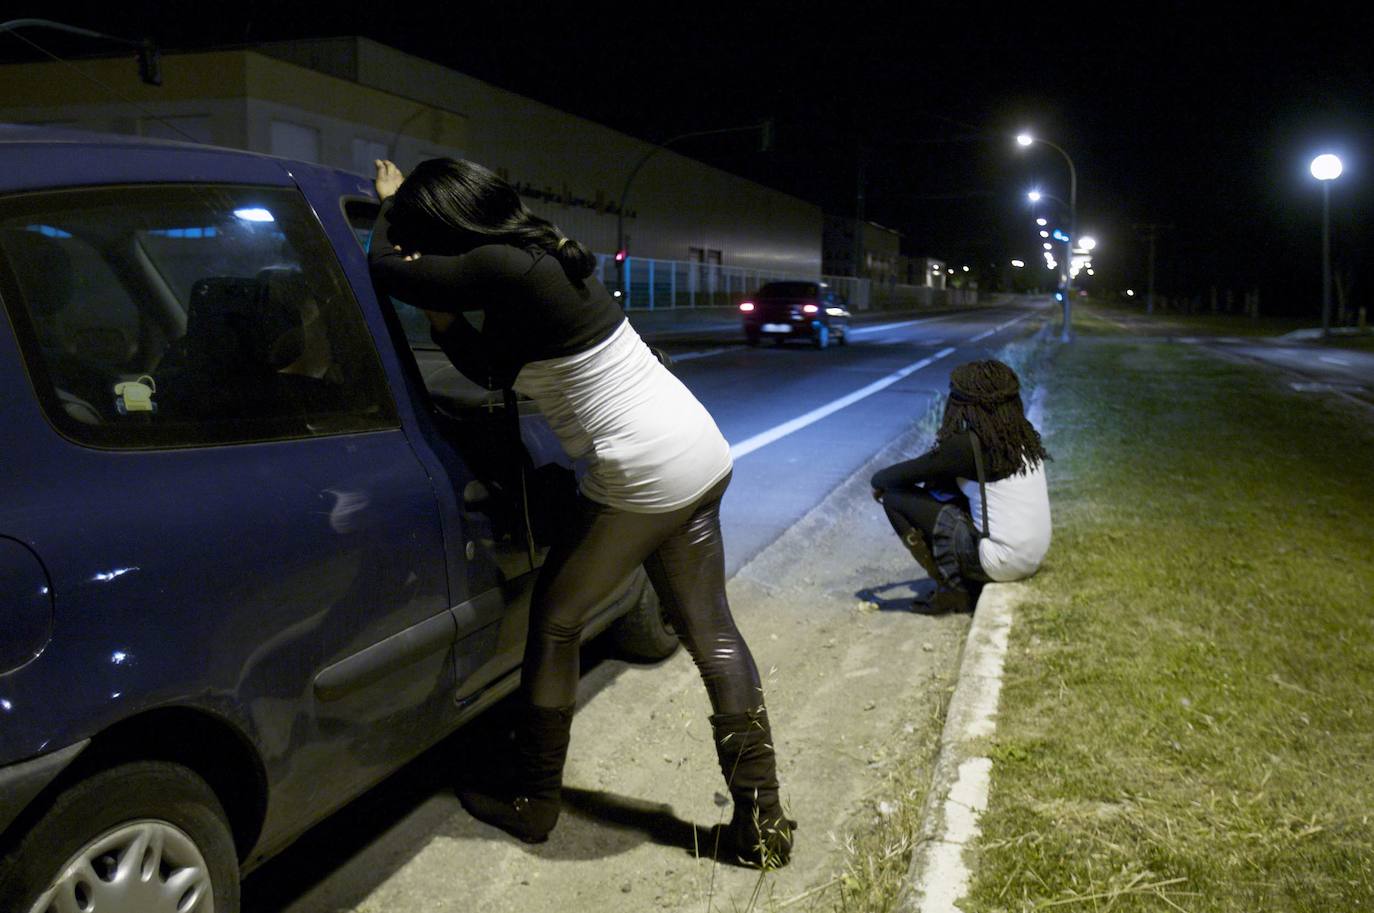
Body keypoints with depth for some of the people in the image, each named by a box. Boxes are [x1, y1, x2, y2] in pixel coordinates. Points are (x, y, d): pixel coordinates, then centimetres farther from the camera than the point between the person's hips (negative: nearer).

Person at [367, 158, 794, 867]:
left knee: (553, 621, 9)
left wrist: (390, 206, 12)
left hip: (644, 479, -9)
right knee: (711, 635, 13)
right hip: (701, 458, 10)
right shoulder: (541, 257, 11)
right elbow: (497, 369, 21)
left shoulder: (499, 269, -18)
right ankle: (759, 821, 21)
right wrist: (445, 320, 9)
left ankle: (532, 802, 24)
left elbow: (385, 269, -6)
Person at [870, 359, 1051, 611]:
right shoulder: (1023, 436, 5)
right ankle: (968, 583, 16)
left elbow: (905, 474, -8)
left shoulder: (968, 445, -17)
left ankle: (953, 587, 4)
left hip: (999, 563, -8)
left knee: (895, 496, -2)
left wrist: (878, 481, 12)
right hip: (1033, 559, 8)